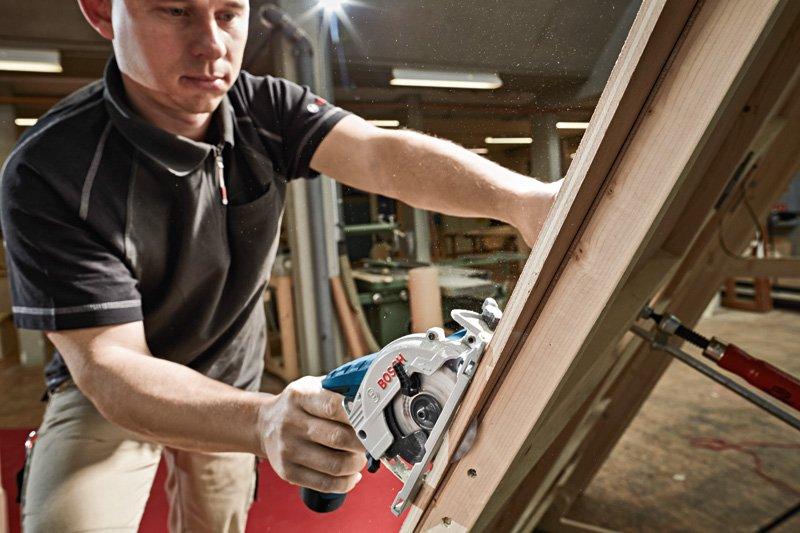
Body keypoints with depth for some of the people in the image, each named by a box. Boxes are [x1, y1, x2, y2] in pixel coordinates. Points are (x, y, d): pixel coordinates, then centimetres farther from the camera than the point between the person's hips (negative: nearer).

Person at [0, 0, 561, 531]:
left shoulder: (267, 107, -16)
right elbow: (106, 363, -32)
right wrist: (263, 421, -50)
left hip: (229, 383, 3)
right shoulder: (47, 173, -28)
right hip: (107, 394, -3)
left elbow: (383, 153, -32)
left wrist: (521, 197, -52)